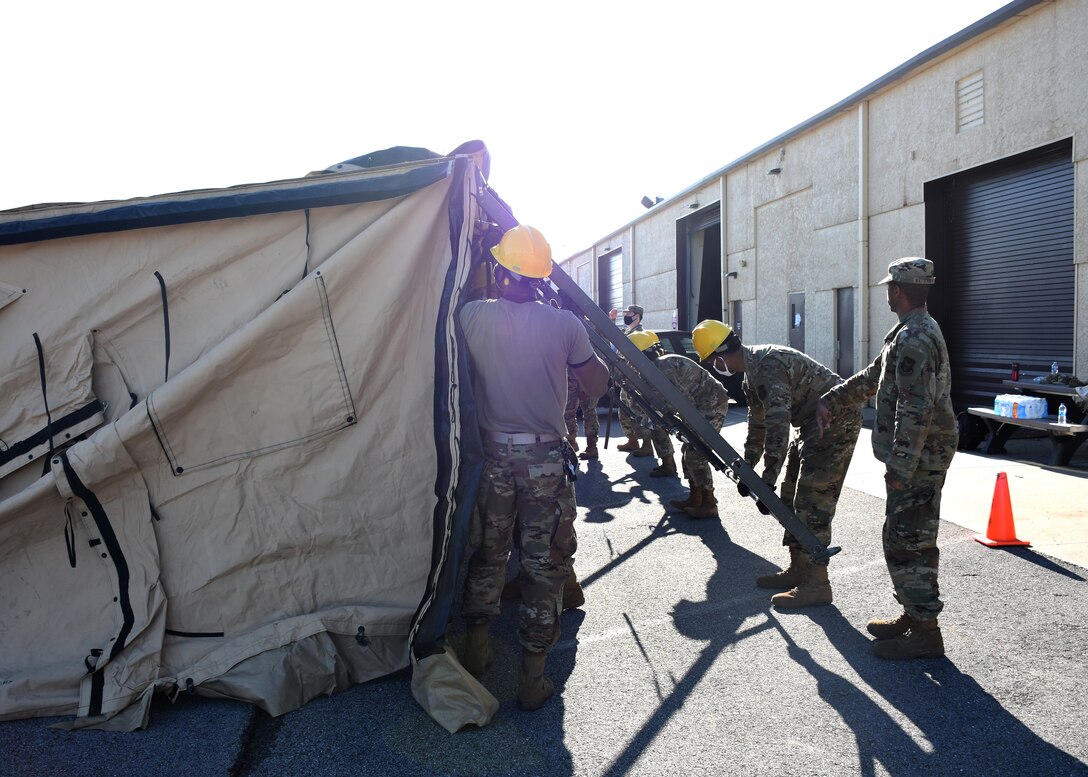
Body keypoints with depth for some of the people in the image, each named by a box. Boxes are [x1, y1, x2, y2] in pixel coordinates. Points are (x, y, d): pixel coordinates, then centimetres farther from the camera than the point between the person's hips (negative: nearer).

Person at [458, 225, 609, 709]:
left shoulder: (473, 316, -7)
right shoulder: (564, 323, -9)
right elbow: (597, 384, 1)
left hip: (491, 454, 2)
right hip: (546, 458, -2)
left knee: (487, 551, 19)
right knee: (544, 562, 8)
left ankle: (476, 650, 32)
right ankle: (532, 678, 16)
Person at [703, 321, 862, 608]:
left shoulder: (767, 365, -24)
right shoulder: (752, 373, 10)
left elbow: (778, 425, -30)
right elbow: (758, 425, 21)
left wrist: (767, 481, -30)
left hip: (837, 421, -11)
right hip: (815, 424, 11)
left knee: (812, 503, -10)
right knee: (792, 498, 13)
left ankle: (817, 584, -2)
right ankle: (798, 569, 23)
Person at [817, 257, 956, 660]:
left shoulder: (914, 339, -20)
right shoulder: (916, 331, 15)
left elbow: (916, 411, -25)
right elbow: (872, 377, 24)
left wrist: (900, 466, -24)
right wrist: (831, 402, 24)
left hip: (917, 459, -11)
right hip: (921, 457, 11)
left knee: (906, 541, -4)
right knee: (910, 538, 17)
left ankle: (925, 633, 5)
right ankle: (914, 614, 29)